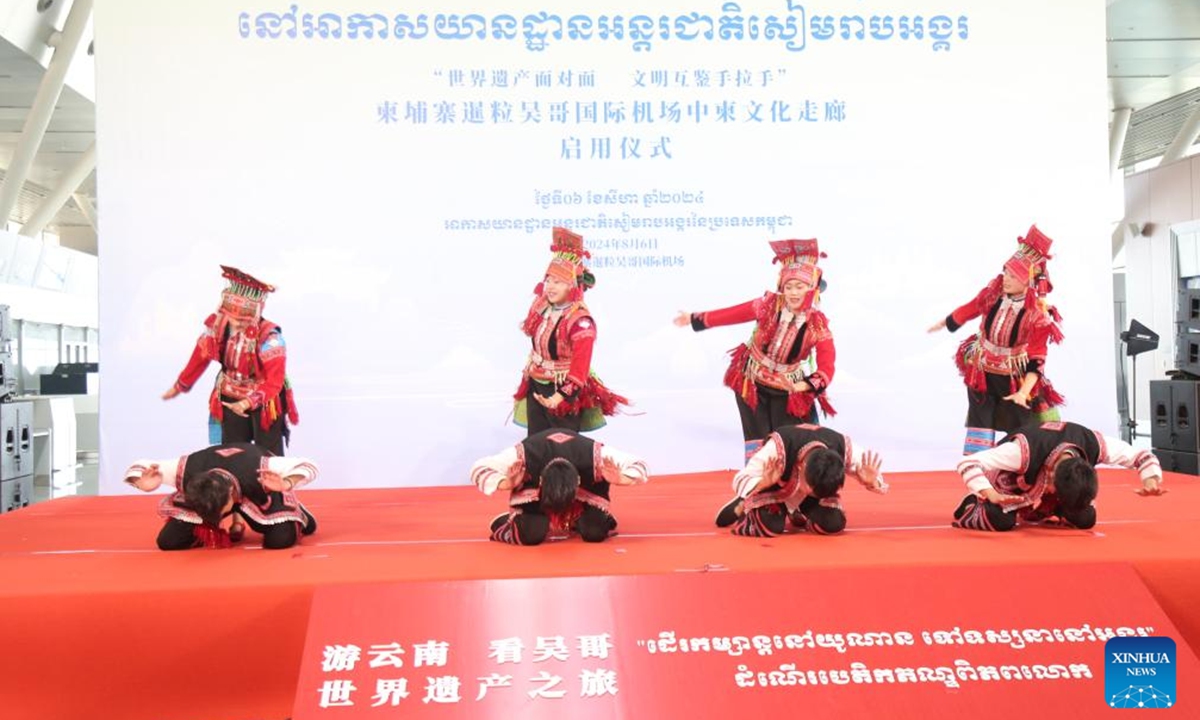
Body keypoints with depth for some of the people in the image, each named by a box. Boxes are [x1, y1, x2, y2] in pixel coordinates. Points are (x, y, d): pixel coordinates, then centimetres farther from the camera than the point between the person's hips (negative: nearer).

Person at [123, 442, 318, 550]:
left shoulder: (260, 472, -46)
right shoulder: (186, 472, -39)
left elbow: (307, 466, -34)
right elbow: (137, 469, -23)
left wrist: (287, 484, -57)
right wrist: (142, 484, -48)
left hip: (257, 491, -2)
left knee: (281, 539, -27)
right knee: (168, 541, -12)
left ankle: (294, 510, 11)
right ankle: (232, 527, 13)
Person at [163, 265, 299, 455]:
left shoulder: (268, 336, -29)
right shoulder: (216, 325, -13)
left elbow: (274, 382, -29)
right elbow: (200, 357, 5)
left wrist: (248, 402, -43)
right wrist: (180, 386, 17)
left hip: (265, 401, -5)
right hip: (231, 399, 5)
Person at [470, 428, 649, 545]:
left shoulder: (596, 456, -39)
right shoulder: (523, 456, -41)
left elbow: (639, 468, -29)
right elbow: (479, 470, -32)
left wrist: (619, 479, -51)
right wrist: (506, 483, -51)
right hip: (532, 485, -1)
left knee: (595, 532, -22)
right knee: (531, 535, -28)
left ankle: (577, 521, 15)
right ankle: (508, 522, 8)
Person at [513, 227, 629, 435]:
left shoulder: (580, 321, -23)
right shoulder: (542, 307, 0)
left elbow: (580, 366, -27)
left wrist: (562, 395, -33)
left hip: (564, 391, -7)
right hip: (536, 387, 8)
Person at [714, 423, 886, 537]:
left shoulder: (843, 448, -33)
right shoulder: (777, 449, -43)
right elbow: (740, 481, -36)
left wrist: (870, 481, -42)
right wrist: (763, 483, -57)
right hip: (772, 487, -4)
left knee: (834, 524, -19)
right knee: (770, 527, -29)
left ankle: (797, 516, 15)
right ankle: (741, 508, 6)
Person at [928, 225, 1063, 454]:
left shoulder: (1038, 314, -22)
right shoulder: (994, 291, -12)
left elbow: (1036, 358, -23)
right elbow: (970, 310, 8)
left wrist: (1024, 391, -32)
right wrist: (944, 323, 22)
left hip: (1015, 377, -3)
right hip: (980, 370, 3)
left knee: (1026, 425, 1)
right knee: (980, 419, 10)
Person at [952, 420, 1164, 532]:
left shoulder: (1095, 445, -31)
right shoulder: (1024, 450, -45)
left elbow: (1142, 455, -16)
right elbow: (967, 463, -47)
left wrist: (1151, 479, -36)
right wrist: (991, 495, -60)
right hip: (1011, 480, -5)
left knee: (1085, 518, -12)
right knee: (1001, 520, -32)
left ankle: (1032, 512, 15)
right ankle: (967, 509, 1)